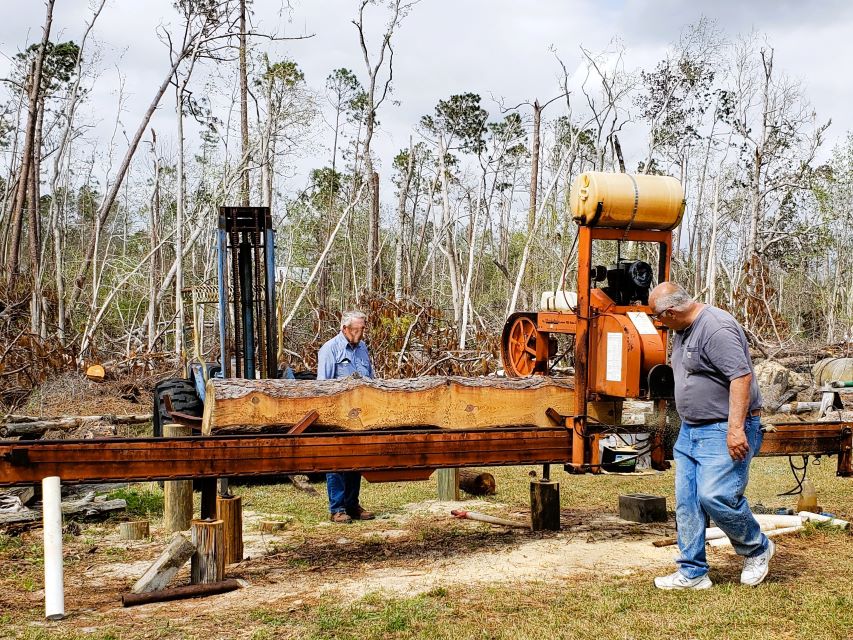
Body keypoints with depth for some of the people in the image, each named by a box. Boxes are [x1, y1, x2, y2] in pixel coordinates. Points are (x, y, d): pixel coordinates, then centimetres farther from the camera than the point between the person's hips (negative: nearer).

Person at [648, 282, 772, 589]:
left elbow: (741, 376, -25)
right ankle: (692, 572, 13)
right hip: (691, 431, 10)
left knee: (715, 495, -16)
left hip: (724, 432, -10)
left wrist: (735, 428, -30)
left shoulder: (716, 328, -19)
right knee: (686, 503, 6)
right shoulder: (683, 331, 14)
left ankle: (757, 549, 9)